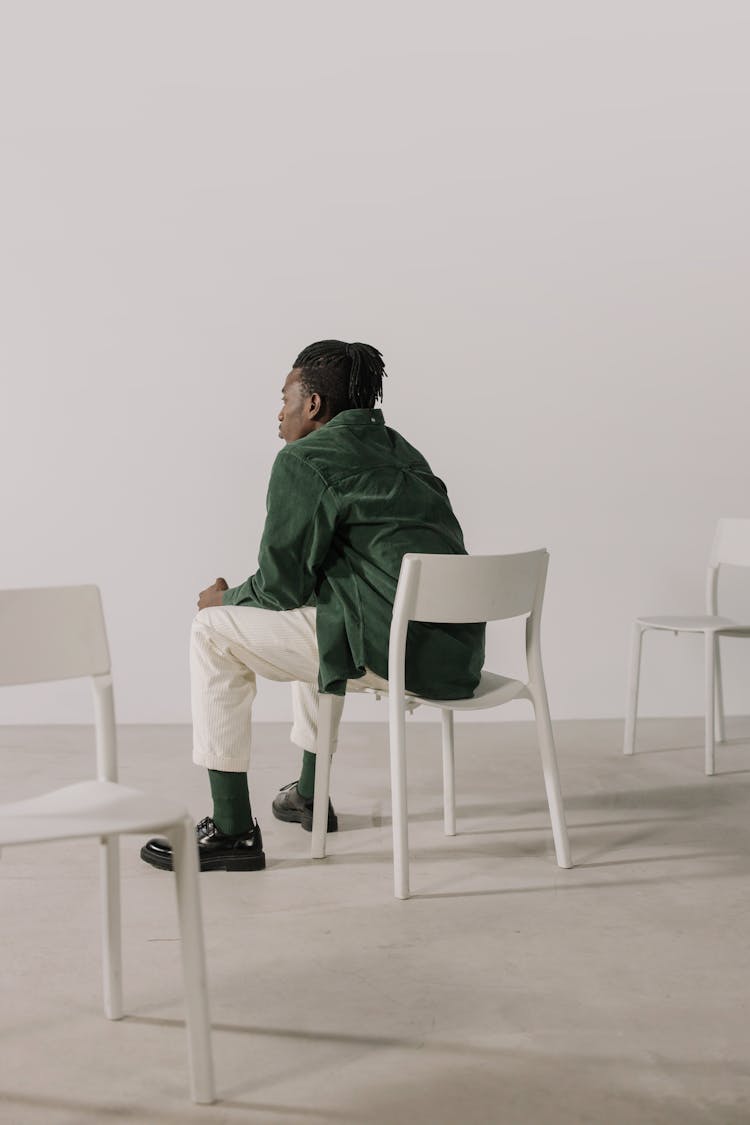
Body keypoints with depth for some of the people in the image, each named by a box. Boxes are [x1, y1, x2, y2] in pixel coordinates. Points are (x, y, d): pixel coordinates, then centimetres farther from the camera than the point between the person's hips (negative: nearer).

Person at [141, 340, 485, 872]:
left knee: (214, 633, 3)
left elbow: (282, 585, -6)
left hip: (393, 649, -9)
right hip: (457, 649, 9)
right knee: (313, 612, 36)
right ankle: (310, 795, 43)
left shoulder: (303, 461, -6)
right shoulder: (399, 450, 20)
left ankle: (233, 831, 5)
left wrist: (227, 598, 15)